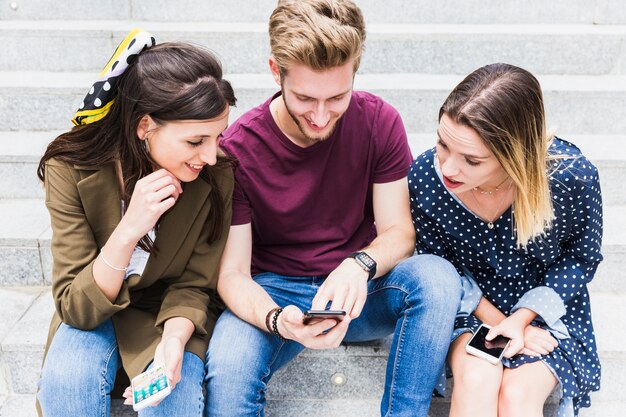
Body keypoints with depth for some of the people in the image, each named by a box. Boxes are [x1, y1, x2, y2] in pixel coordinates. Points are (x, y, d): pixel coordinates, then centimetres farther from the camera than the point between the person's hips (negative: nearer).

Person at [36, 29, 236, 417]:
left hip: (168, 310, 0)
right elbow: (76, 308, -22)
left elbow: (192, 286, -10)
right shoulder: (72, 170, -23)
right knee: (66, 380, -28)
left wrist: (172, 342, -31)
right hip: (93, 314, 1)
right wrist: (128, 231, -37)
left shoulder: (217, 177, -21)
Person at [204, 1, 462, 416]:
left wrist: (360, 265, -29)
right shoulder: (238, 149, -15)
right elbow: (232, 272, -13)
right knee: (227, 370, -34)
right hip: (272, 293, -2)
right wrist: (276, 320, -35)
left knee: (437, 278, -28)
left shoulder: (379, 121, -8)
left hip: (358, 288, 3)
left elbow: (399, 232, -6)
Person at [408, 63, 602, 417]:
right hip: (469, 304, 1)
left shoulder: (573, 176, -26)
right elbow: (436, 262, -5)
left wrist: (522, 318, -16)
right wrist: (494, 320, -14)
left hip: (546, 307, 0)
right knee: (477, 380, -26)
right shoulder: (426, 175, -23)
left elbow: (582, 258, -6)